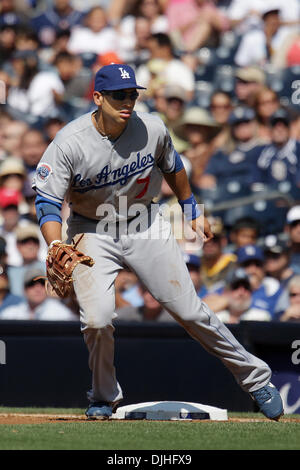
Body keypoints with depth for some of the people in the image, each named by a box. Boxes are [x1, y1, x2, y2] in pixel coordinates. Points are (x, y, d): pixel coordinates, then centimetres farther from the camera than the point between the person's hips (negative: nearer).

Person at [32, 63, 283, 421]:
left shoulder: (152, 129, -14)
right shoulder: (69, 144, -22)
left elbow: (171, 167, 9)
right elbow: (47, 202, -20)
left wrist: (192, 211, 18)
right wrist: (56, 248, -36)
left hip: (145, 226, 1)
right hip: (92, 232, -1)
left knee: (189, 311, -1)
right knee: (97, 320, -19)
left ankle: (255, 377, 15)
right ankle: (104, 397, 9)